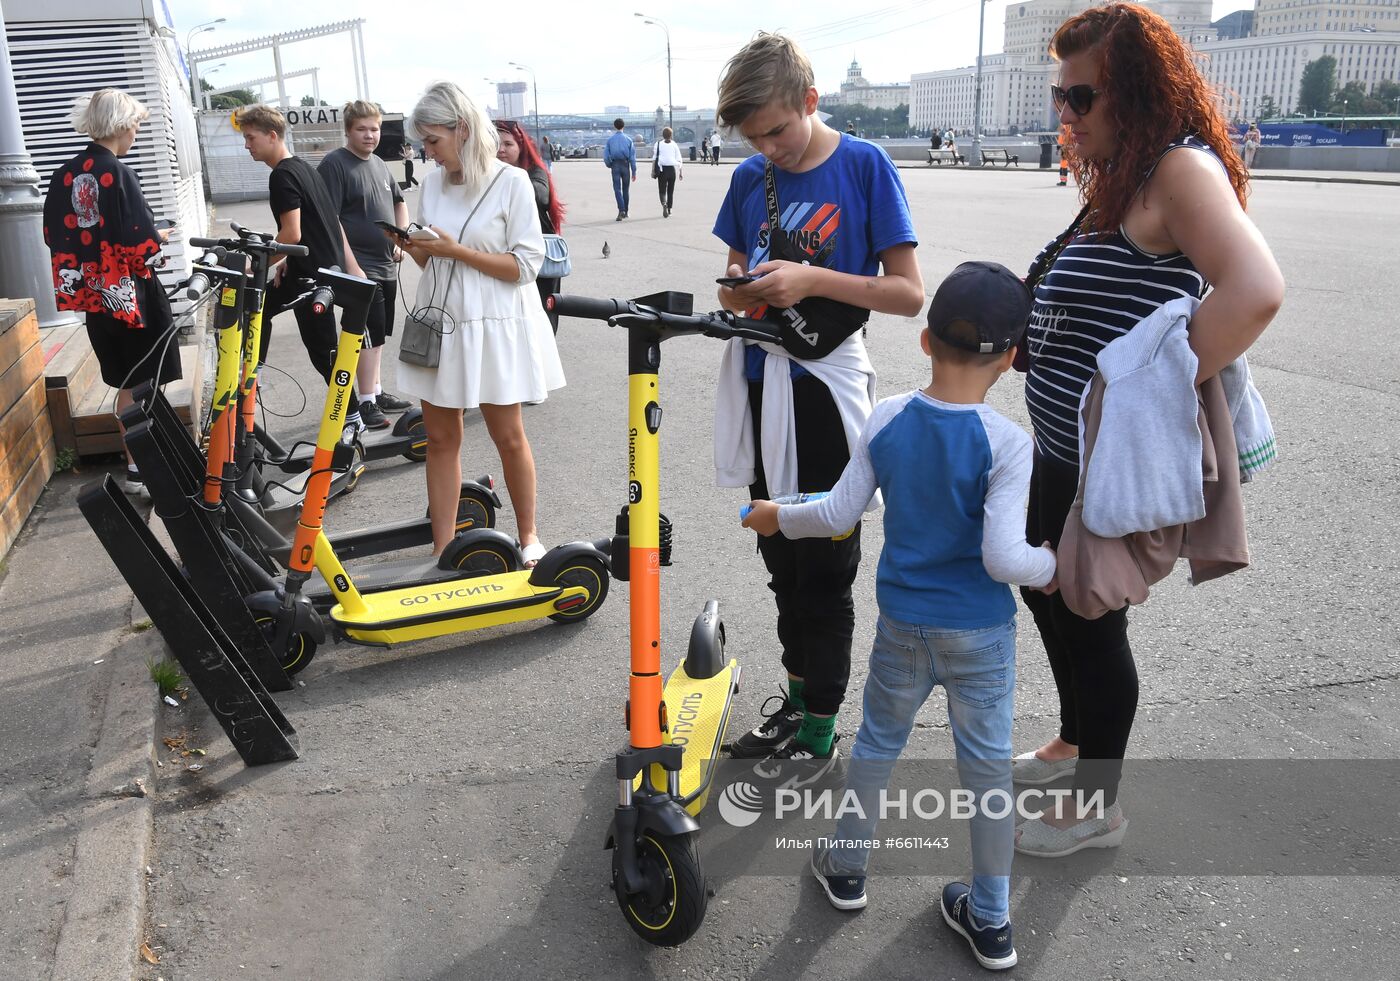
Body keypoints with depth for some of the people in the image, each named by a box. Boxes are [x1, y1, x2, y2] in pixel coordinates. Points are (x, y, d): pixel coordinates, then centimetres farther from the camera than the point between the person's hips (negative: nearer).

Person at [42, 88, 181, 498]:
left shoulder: (65, 175, 5)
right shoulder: (118, 174, -17)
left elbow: (55, 236, 10)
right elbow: (141, 244, -21)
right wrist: (160, 236, 0)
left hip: (92, 294, 7)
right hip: (131, 295, -7)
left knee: (127, 385, 17)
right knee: (144, 387, 4)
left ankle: (137, 461, 26)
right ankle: (141, 469, 8)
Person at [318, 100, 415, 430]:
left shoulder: (380, 165, 14)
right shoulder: (335, 164, -10)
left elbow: (399, 202, 30)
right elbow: (329, 219, -16)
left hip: (387, 264, 8)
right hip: (360, 266, -8)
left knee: (378, 334, 14)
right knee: (369, 334, -8)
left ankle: (377, 391, 25)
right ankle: (367, 402, -1)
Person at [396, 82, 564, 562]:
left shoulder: (511, 182, -9)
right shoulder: (433, 183, 6)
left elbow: (525, 266, -13)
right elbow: (431, 262, 13)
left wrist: (457, 251, -18)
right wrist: (413, 247, -8)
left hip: (492, 327, -5)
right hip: (439, 322, 5)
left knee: (508, 437, 6)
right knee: (440, 437, 6)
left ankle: (528, 535, 26)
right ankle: (442, 550, 15)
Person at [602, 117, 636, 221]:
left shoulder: (610, 139, 0)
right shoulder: (628, 139, 0)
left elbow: (606, 156, -2)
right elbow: (632, 156, -1)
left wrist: (609, 165, 18)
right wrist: (634, 172, 2)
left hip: (615, 166, -1)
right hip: (625, 165, 1)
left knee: (617, 189, -3)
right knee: (626, 189, 12)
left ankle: (621, 210, -22)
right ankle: (625, 212, 18)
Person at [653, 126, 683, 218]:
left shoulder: (658, 144, -1)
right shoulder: (675, 144, 4)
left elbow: (655, 158, -3)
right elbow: (679, 159, 3)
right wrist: (680, 172, 9)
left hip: (662, 169, -2)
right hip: (672, 169, 2)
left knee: (662, 190, 2)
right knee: (671, 191, 13)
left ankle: (664, 204, -27)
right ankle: (669, 210, 17)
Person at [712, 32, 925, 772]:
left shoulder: (864, 165, -9)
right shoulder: (750, 178, 5)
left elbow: (909, 293, -11)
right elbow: (733, 288, 11)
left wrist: (812, 278, -22)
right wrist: (745, 291, -12)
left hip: (826, 389, -5)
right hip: (760, 385, 6)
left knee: (824, 568, 2)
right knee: (782, 557, 15)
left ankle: (820, 730, 16)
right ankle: (798, 693, 32)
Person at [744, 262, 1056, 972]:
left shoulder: (887, 419, -10)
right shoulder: (1007, 444, -19)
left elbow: (839, 515, -5)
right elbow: (1004, 558, -24)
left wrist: (779, 519, 13)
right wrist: (1051, 568, -3)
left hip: (901, 623, 2)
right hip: (980, 633, -2)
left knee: (878, 740, 21)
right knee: (988, 763, 13)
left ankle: (846, 867, 40)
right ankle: (991, 920, 27)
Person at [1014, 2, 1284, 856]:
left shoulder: (1182, 169, -19)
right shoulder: (1123, 179, 11)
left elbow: (1255, 291, -35)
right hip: (1066, 451, 10)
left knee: (1090, 621, 5)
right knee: (1047, 591, 22)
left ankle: (1098, 806, 27)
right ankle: (1076, 744, 45)